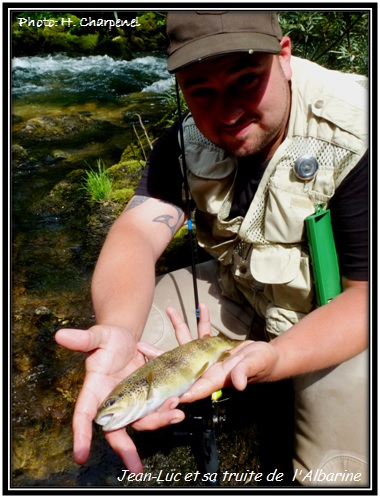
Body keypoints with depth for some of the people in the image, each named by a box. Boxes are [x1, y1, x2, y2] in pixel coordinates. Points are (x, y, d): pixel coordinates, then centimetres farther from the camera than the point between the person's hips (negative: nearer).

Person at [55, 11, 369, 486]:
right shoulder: (187, 142, -12)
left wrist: (272, 358, -44)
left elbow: (367, 295, -26)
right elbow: (136, 233, -24)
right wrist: (118, 330, -45)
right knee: (134, 344, -10)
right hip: (236, 288, 4)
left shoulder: (355, 141, -26)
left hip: (336, 318, -3)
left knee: (333, 477, -16)